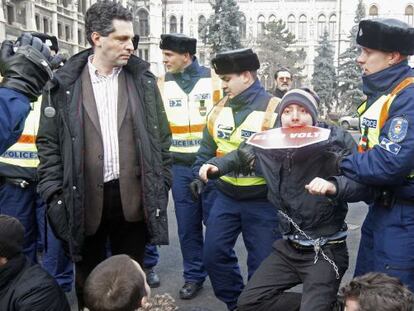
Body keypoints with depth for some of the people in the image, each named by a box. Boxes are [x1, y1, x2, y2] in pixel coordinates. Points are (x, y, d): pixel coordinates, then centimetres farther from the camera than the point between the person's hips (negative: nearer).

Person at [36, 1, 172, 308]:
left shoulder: (143, 79, 3)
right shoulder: (65, 83, -1)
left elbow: (161, 136, 6)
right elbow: (49, 142, 2)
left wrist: (162, 183, 3)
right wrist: (53, 193, -4)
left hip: (133, 197, 1)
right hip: (85, 199, 0)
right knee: (88, 278, 17)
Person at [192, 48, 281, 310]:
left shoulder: (274, 109, -13)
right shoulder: (220, 108, 5)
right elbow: (208, 147, 14)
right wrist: (200, 175, 3)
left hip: (263, 201, -5)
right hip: (225, 196, 6)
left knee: (262, 264, 7)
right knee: (214, 254, 9)